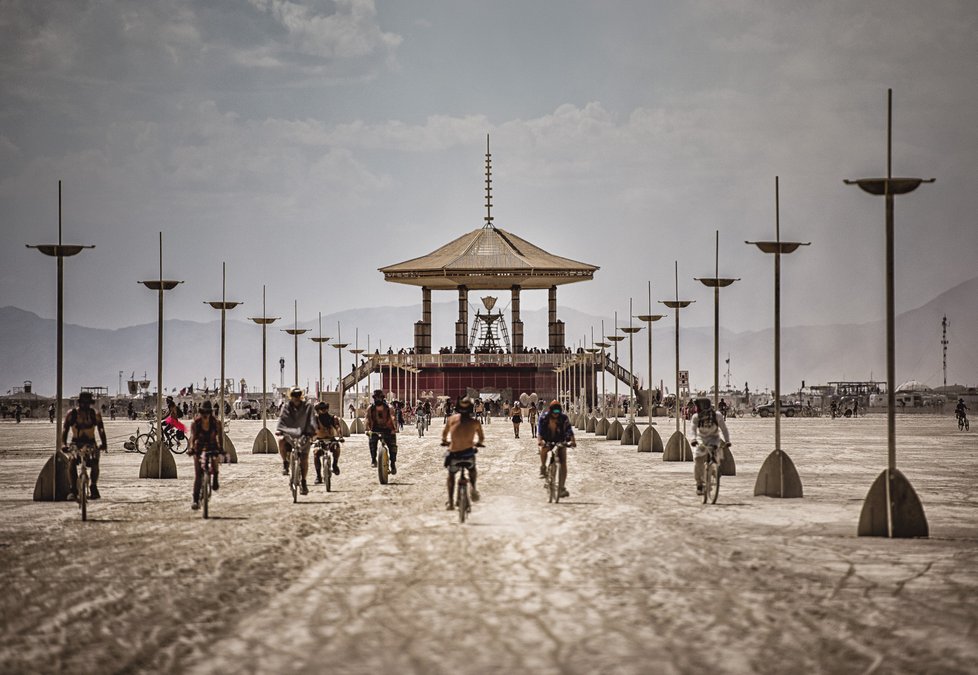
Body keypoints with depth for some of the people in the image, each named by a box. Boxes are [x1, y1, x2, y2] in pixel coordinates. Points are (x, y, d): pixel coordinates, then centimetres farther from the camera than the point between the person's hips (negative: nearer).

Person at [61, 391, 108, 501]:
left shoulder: (95, 414, -3)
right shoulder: (72, 413, -5)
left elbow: (101, 429, -10)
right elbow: (65, 430, -10)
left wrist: (104, 443, -27)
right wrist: (64, 444, -27)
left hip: (90, 443, 0)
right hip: (76, 443, 0)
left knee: (94, 462, -28)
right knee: (72, 462, -29)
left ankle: (94, 488, -8)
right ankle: (72, 490, -23)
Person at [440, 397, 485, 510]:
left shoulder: (452, 419, 0)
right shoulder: (475, 422, -2)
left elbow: (444, 433, 15)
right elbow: (482, 438, 10)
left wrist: (444, 441, 37)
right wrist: (478, 443, 32)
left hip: (454, 453, 0)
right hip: (468, 453, 0)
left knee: (451, 475, 24)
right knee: (472, 470, 32)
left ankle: (450, 502, 18)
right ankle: (473, 487, 7)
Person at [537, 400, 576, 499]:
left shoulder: (564, 418, -16)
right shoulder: (544, 418, -16)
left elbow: (569, 430, -24)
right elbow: (539, 430, -25)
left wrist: (572, 441, -42)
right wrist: (539, 440, -44)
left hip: (560, 442, 0)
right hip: (547, 441, 0)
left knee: (563, 462, -13)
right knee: (543, 449, -34)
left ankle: (562, 487, -13)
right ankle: (543, 469, -9)